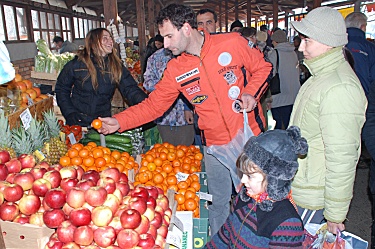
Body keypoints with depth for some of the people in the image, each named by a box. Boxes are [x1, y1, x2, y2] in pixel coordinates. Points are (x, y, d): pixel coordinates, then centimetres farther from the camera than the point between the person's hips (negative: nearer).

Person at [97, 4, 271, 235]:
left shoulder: (232, 43, -9)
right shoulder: (175, 70, -1)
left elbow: (262, 67, 2)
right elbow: (153, 105, 1)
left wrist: (251, 93, -15)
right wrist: (119, 121, -7)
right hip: (214, 143, 2)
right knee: (219, 202, 14)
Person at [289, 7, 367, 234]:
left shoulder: (339, 89, -26)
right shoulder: (322, 76, 8)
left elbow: (342, 157, -25)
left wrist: (335, 214, -19)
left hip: (312, 199, -9)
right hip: (298, 188, 9)